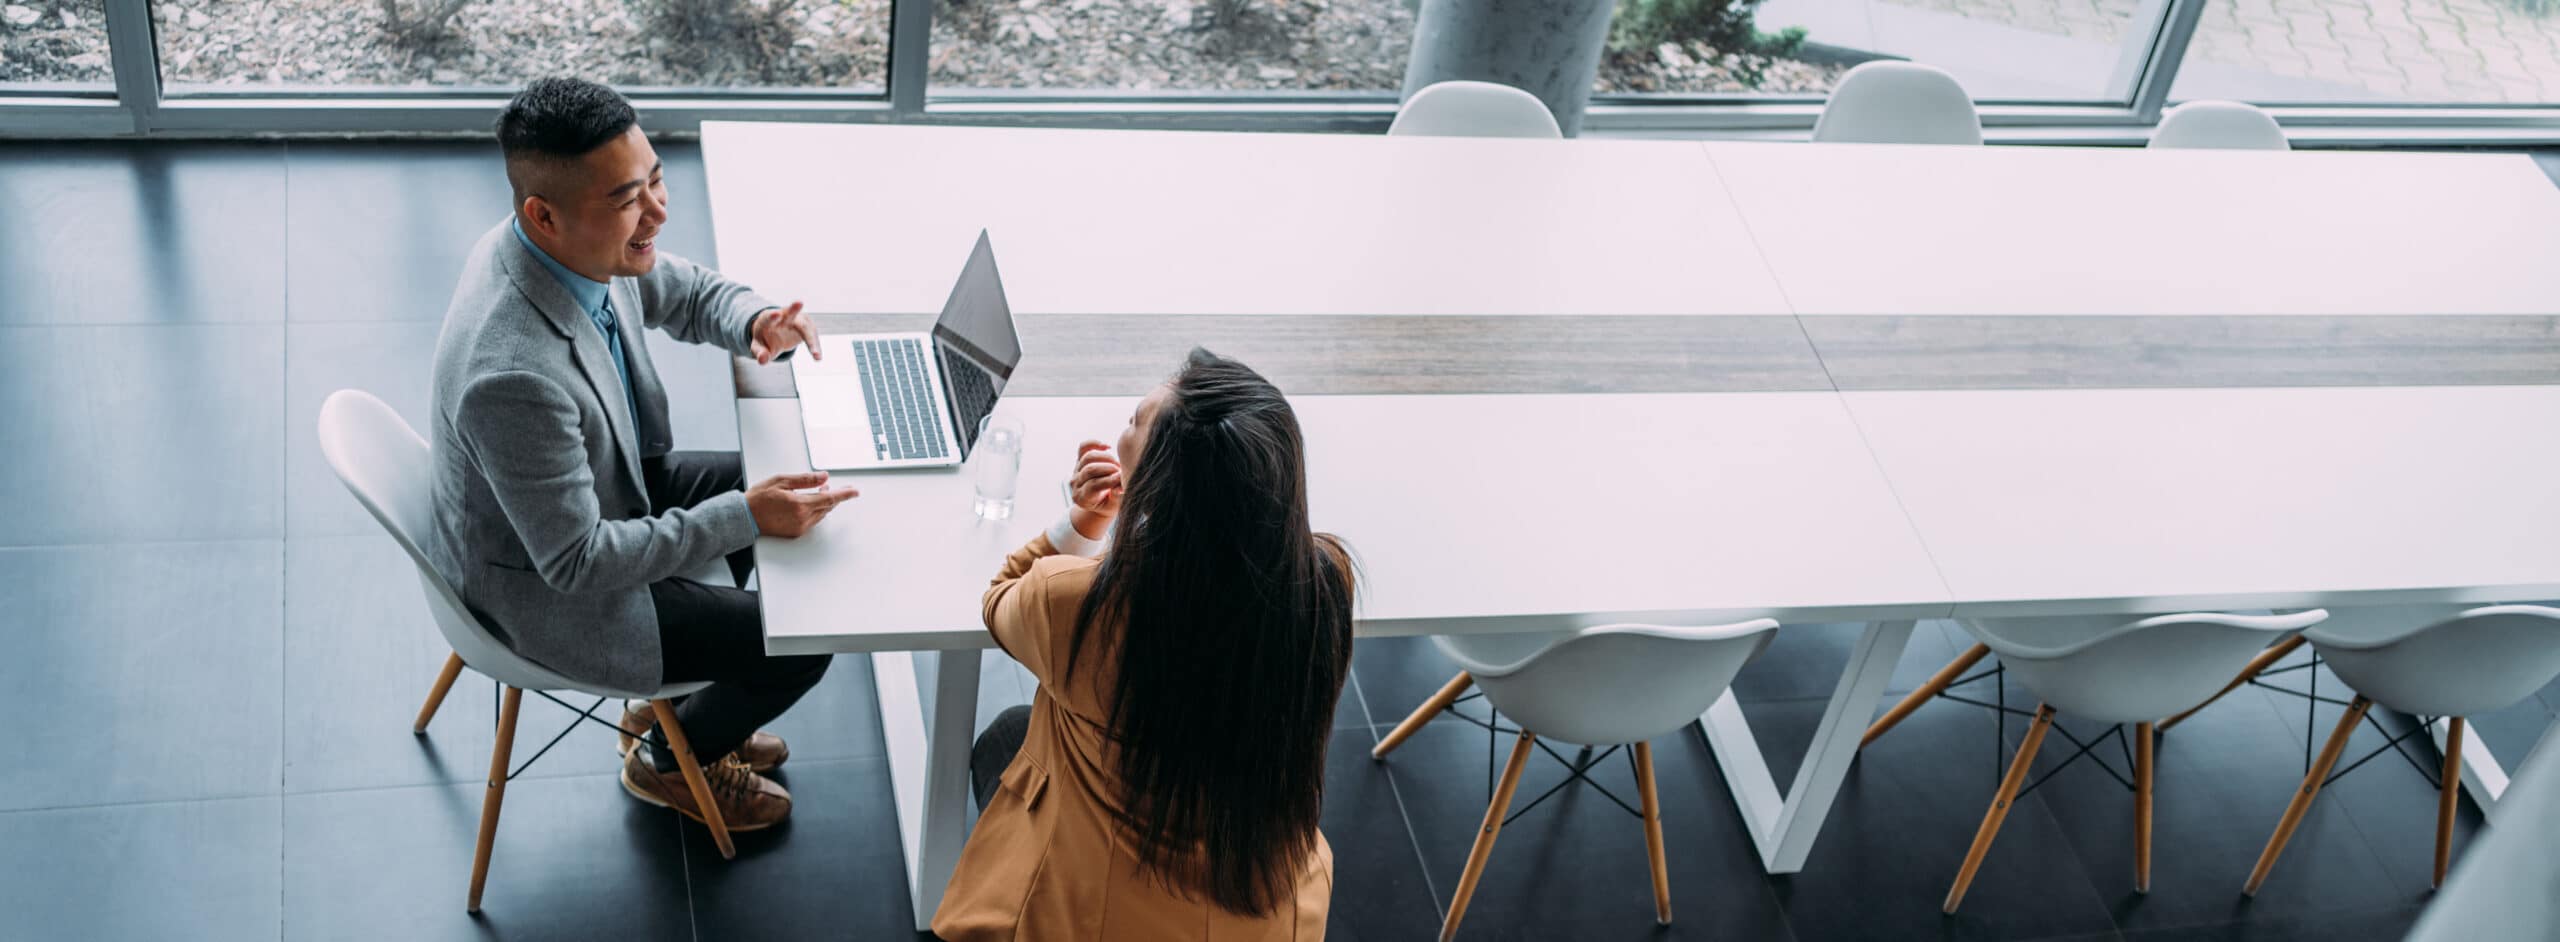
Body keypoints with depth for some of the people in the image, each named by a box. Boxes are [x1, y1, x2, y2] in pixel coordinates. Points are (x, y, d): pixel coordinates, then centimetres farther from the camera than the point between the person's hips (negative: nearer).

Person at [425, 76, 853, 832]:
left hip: (605, 485, 9)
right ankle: (670, 760, 26)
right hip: (549, 589, -8)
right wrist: (743, 517, -32)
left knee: (790, 494, 18)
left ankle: (674, 701, 35)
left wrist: (754, 321, -17)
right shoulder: (514, 376, -42)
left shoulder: (579, 245, -16)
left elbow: (686, 292, 5)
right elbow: (578, 563, -32)